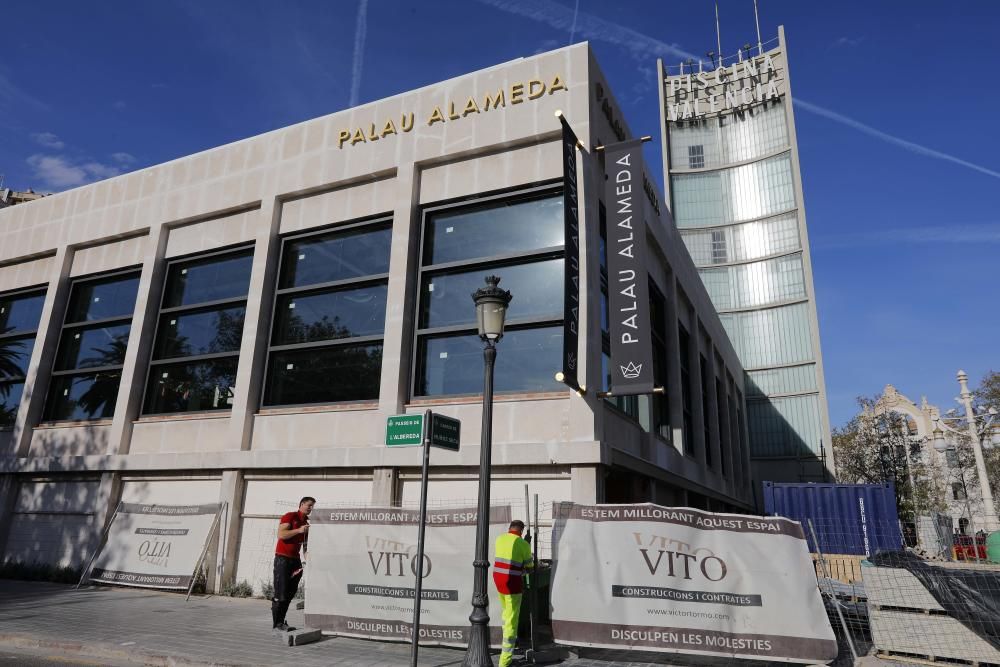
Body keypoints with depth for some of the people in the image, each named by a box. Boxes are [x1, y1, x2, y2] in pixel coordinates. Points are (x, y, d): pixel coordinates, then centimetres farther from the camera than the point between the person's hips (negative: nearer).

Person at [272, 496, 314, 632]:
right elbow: (281, 534, -17)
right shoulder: (290, 516, -5)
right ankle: (277, 624, -2)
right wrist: (299, 530, -23)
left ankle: (281, 622, 12)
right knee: (280, 593, -7)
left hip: (295, 559, 7)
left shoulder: (306, 523, 16)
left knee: (290, 593, 6)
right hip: (283, 558, -7)